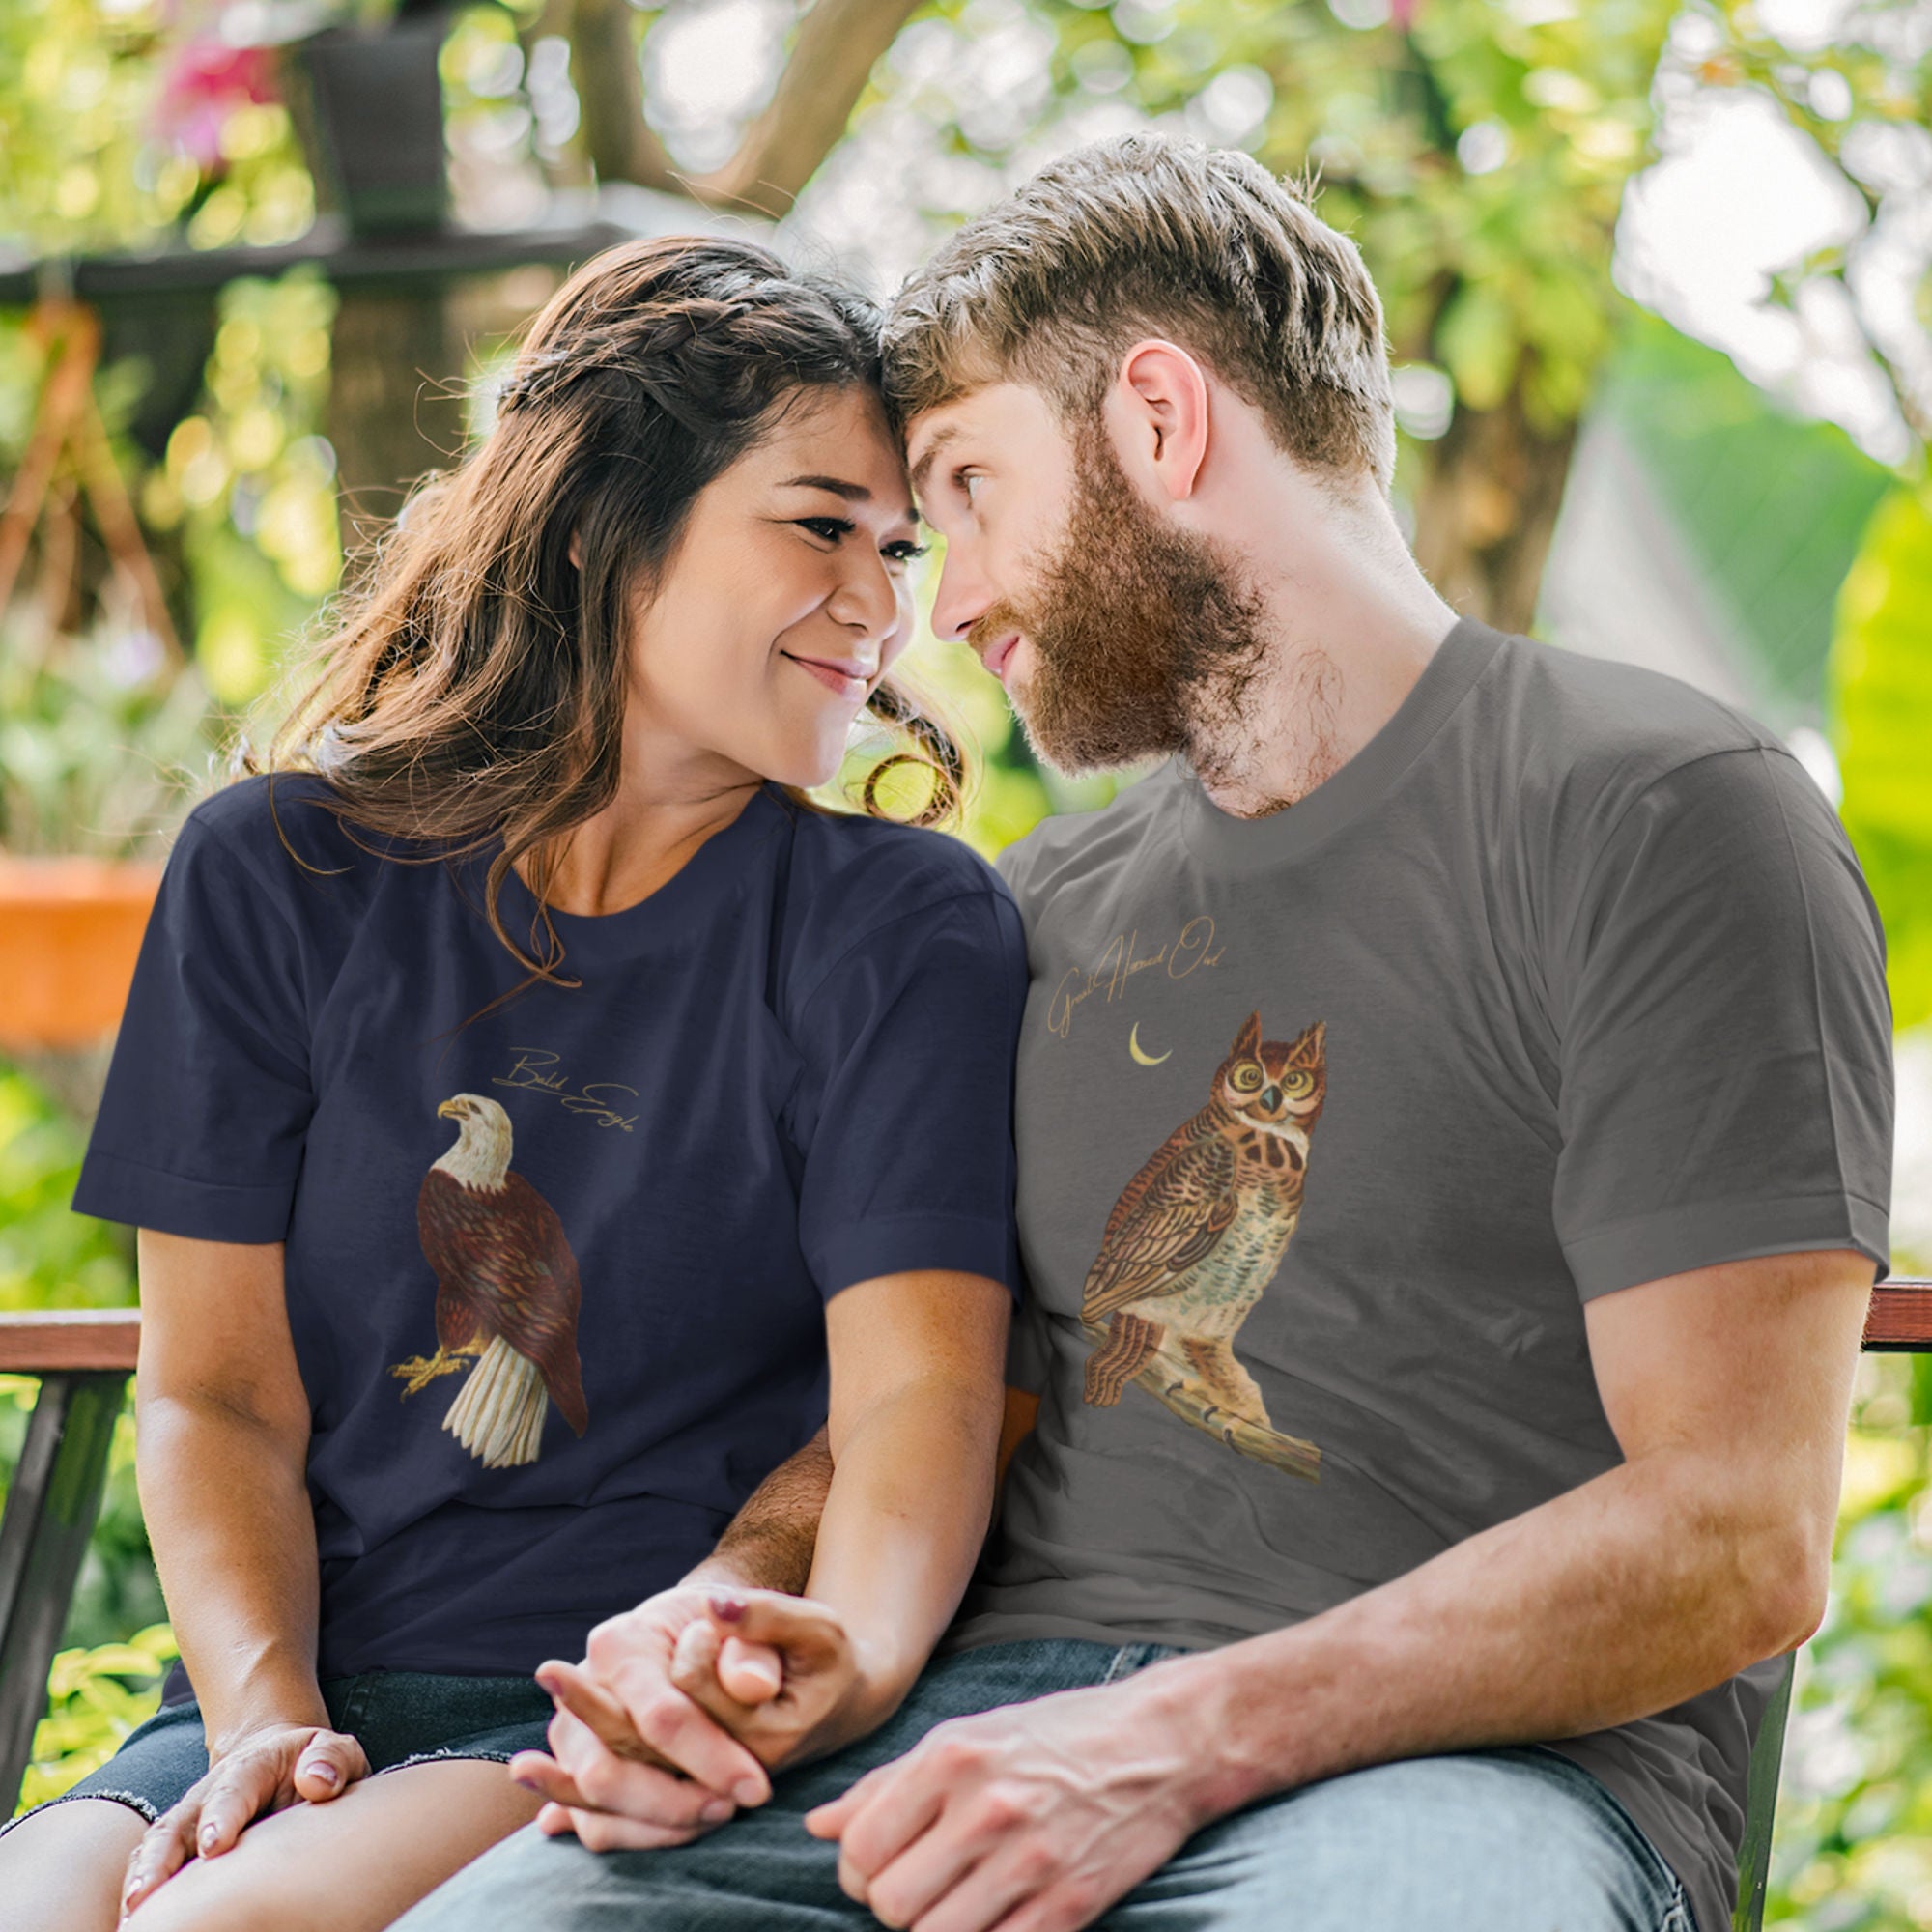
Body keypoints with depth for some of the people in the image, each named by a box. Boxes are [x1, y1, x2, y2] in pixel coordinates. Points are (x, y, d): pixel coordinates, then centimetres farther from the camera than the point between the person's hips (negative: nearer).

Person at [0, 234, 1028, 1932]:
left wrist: (841, 1662, -33)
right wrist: (266, 1715, -13)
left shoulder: (907, 930, 1)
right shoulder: (275, 878, 7)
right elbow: (217, 1389, 5)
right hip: (312, 1694, 3)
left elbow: (919, 1389, -11)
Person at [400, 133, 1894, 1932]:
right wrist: (719, 1663, -1)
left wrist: (1189, 1738, -19)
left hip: (1473, 1752, -5)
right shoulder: (1042, 907, 22)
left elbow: (1735, 1538, -8)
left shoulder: (1657, 818, 1)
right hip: (995, 1716, 5)